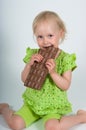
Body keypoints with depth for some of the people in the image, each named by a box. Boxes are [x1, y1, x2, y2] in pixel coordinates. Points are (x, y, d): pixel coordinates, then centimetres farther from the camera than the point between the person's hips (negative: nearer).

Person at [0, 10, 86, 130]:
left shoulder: (65, 59, -10)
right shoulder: (34, 55, -2)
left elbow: (66, 86, -12)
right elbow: (24, 79, -2)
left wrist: (53, 72, -28)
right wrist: (29, 64, -20)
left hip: (54, 105, -2)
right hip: (32, 102, 3)